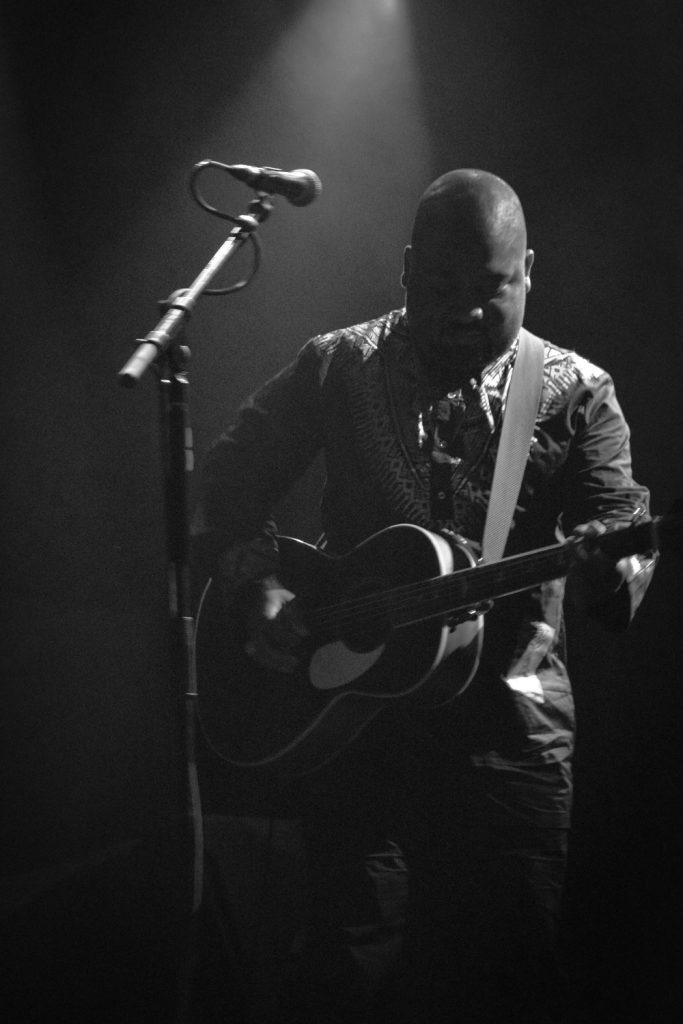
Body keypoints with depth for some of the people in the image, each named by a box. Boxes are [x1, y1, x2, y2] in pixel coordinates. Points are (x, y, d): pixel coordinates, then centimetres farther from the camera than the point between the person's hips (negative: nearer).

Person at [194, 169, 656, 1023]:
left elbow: (619, 520, -8)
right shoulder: (337, 368, 3)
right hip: (357, 712, 0)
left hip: (509, 726, 0)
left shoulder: (576, 393, 2)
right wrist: (257, 589, -6)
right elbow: (230, 479, 9)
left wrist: (611, 559, -32)